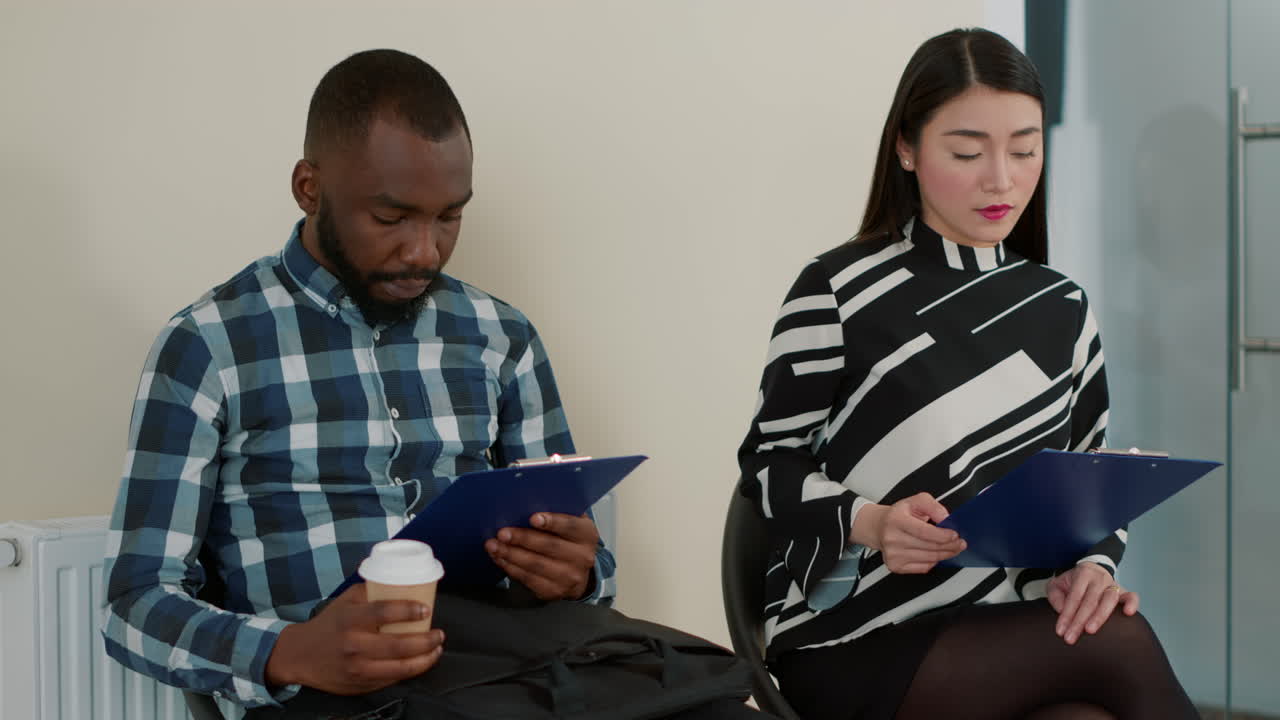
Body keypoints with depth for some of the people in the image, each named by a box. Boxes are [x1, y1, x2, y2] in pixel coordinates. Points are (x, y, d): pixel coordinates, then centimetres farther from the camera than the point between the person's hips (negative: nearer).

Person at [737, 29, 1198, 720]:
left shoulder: (1062, 308, 12)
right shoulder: (836, 293, -5)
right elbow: (770, 462, -1)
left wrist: (1090, 565, -6)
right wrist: (868, 523, -20)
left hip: (1012, 637, 5)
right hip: (852, 642, -4)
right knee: (1119, 643, -28)